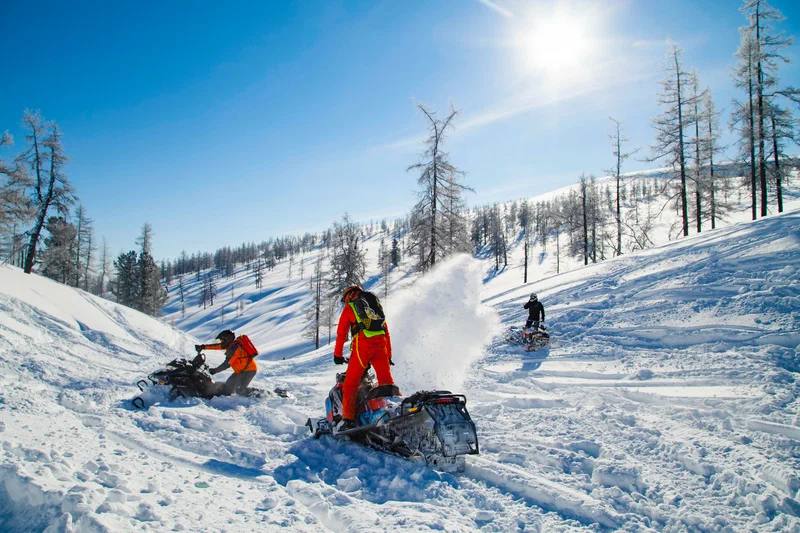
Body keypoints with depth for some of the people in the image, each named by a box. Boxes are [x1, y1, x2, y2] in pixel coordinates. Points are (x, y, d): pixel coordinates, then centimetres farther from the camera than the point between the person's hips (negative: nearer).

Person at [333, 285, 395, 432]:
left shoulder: (349, 307, 15)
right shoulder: (376, 305, 29)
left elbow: (341, 333, 11)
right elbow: (386, 331, 27)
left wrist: (337, 354, 18)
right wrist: (388, 356, 29)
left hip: (362, 344, -4)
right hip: (381, 344, 4)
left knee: (351, 383, 1)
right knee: (387, 381, 10)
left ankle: (348, 418, -6)